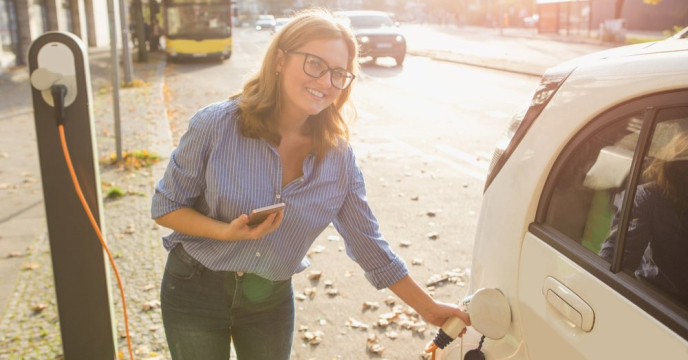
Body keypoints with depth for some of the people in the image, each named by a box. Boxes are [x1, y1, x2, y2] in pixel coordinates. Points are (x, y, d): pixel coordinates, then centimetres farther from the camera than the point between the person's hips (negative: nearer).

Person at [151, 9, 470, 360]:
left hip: (272, 300, 2)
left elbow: (369, 245, -3)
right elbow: (166, 206, -10)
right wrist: (226, 232, -28)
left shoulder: (338, 157, -11)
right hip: (196, 291, -2)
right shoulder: (216, 125, -19)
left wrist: (428, 308, 0)